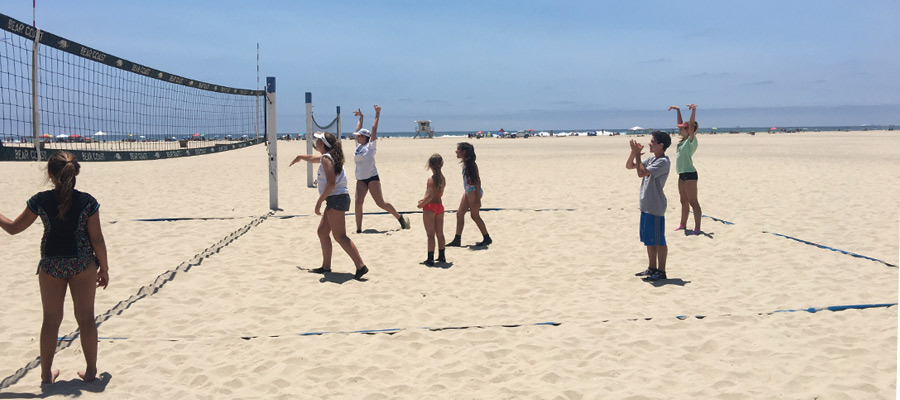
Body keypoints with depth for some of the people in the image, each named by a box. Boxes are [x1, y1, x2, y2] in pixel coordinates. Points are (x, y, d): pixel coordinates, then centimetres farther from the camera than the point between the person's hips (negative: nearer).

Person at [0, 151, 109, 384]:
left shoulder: (39, 201, -9)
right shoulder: (87, 202, -12)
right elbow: (97, 240, -8)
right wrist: (104, 268, 3)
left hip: (51, 265, 1)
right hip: (83, 265, -1)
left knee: (51, 320, 13)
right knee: (86, 318, 9)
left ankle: (46, 373, 23)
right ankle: (91, 371, 16)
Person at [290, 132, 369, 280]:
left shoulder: (326, 158, -11)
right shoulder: (328, 157, 19)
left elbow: (331, 184, -21)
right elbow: (313, 158, 44)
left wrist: (319, 202, -18)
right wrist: (300, 157, 62)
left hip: (336, 199, -10)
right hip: (335, 200, 10)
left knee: (339, 236, -13)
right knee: (322, 232, 15)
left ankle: (361, 266, -17)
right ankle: (326, 266, 21)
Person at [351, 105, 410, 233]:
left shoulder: (370, 145, -4)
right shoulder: (359, 146, 13)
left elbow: (374, 129, -9)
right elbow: (358, 130, 25)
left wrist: (377, 114, -7)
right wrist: (360, 117, 32)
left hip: (372, 178, -6)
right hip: (360, 179, 6)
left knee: (380, 203, -5)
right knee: (358, 202, -8)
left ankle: (400, 217, 13)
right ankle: (359, 230, -6)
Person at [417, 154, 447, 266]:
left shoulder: (431, 179, -18)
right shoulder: (443, 178, 4)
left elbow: (430, 196, -25)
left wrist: (422, 204, -11)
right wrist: (425, 200, 12)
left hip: (430, 207, -7)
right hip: (440, 206, 7)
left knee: (430, 235, -2)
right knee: (440, 233, 15)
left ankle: (430, 258, 1)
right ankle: (441, 256, 24)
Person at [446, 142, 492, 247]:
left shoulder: (471, 164, -18)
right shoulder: (465, 163, 9)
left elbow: (477, 180, -19)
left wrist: (478, 198, -21)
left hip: (473, 191, -10)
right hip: (468, 191, 10)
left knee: (475, 216, 0)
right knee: (459, 214, 9)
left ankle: (487, 239, 14)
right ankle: (457, 240, 14)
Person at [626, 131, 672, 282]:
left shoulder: (663, 162, -15)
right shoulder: (651, 159, 12)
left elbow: (641, 173, -26)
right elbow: (629, 166, 15)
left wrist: (637, 154, -17)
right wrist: (633, 153, -2)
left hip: (655, 207, -9)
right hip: (646, 206, 9)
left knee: (658, 240, -2)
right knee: (648, 240, 16)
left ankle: (661, 271, 5)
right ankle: (652, 268, 26)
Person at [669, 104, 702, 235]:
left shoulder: (691, 140, -10)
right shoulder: (683, 140, 12)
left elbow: (691, 126, -25)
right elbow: (681, 124, 22)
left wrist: (693, 111, -36)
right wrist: (678, 110, 24)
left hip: (690, 174, -9)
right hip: (682, 174, 9)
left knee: (693, 202, -8)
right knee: (684, 201, 17)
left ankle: (697, 228, -7)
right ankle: (683, 224, 27)